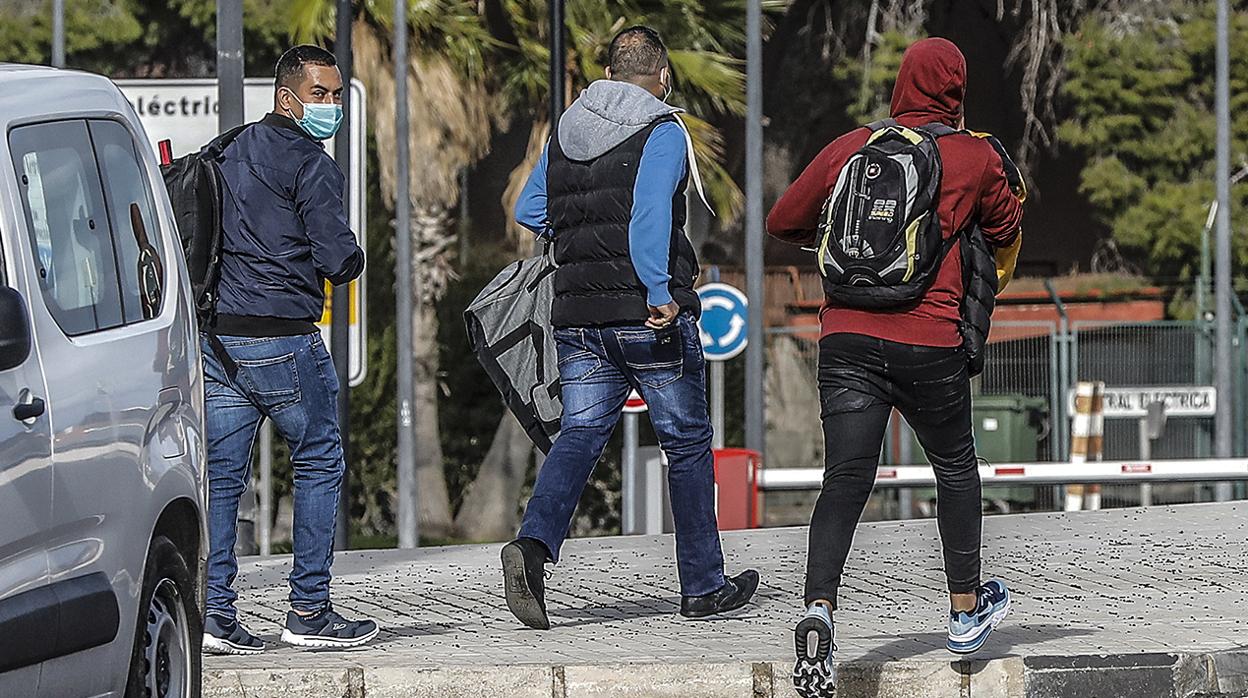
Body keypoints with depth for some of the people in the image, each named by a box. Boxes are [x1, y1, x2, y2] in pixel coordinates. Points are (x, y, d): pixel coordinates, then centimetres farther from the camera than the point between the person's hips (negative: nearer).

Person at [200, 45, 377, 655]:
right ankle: (308, 610, 4)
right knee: (319, 465, 5)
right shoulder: (310, 164, -8)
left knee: (221, 473, 6)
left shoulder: (230, 155, 16)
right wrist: (352, 260, 7)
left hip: (217, 337, 7)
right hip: (284, 338, -7)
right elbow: (338, 257, -14)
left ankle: (213, 610, -1)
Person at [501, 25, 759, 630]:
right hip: (649, 318, -5)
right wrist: (658, 292, -29)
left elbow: (529, 212, 18)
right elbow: (650, 214, -22)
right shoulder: (662, 133, -7)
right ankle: (702, 587, 13)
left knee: (580, 435, 2)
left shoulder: (564, 132, 12)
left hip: (577, 316, 5)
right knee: (688, 443, 7)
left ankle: (534, 543, -25)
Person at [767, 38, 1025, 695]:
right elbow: (1006, 233, 20)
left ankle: (819, 608, -25)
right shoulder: (974, 156, 3)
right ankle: (965, 609, 30)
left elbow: (784, 221, 17)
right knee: (955, 468, 20)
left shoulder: (849, 147, 8)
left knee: (845, 480, -4)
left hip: (847, 337, 1)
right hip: (929, 340, -1)